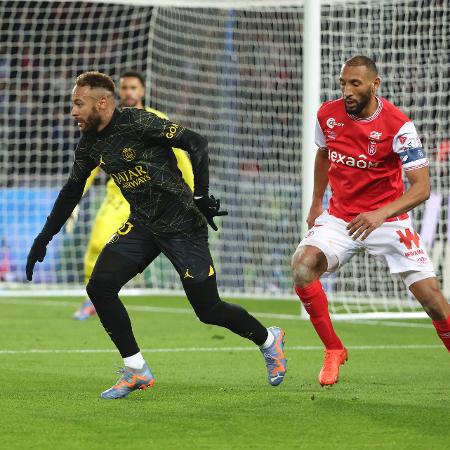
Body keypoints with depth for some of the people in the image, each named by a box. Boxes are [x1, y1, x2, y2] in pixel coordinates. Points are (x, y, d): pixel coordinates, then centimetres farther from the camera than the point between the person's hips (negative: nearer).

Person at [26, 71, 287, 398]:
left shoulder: (136, 123, -19)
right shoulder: (90, 144, 3)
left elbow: (197, 143, -19)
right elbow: (71, 192, 16)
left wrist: (201, 197, -23)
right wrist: (43, 240, 15)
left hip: (182, 225, -7)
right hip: (141, 225, 7)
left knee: (208, 310, -3)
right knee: (99, 287, -11)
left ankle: (269, 340, 26)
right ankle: (136, 371, 0)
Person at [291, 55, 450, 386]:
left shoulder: (398, 125, -18)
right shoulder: (328, 115, -5)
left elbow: (422, 188, -21)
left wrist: (380, 215, -35)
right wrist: (316, 203, 22)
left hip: (387, 219, -3)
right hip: (340, 218, 3)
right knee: (303, 264, -25)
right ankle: (334, 351, -7)